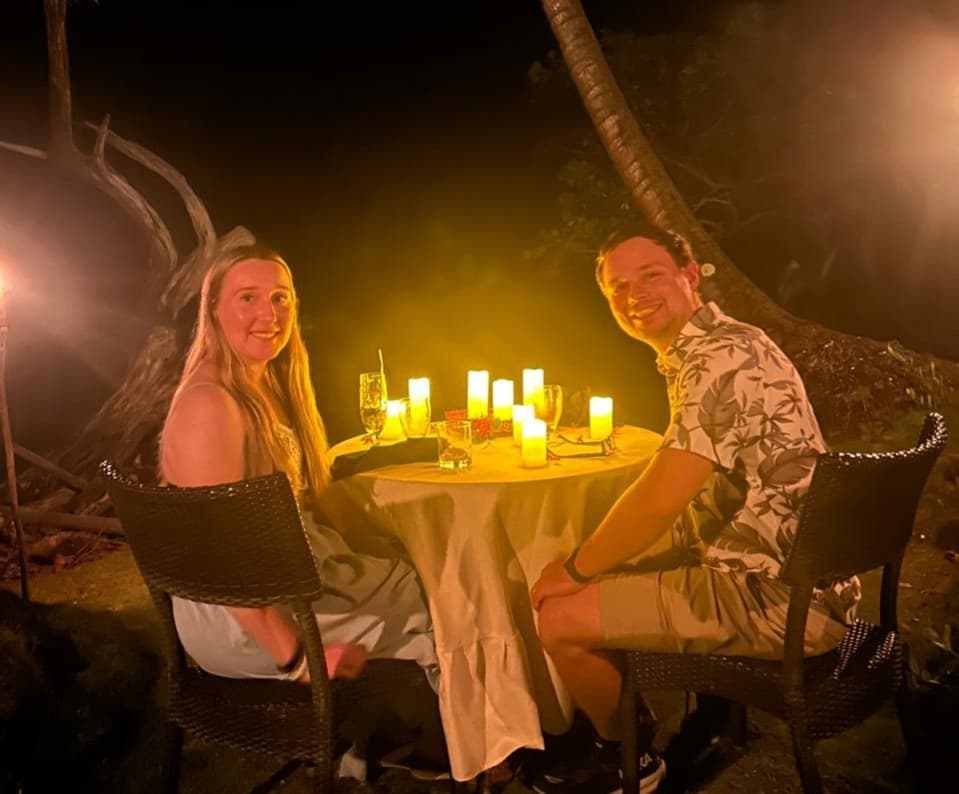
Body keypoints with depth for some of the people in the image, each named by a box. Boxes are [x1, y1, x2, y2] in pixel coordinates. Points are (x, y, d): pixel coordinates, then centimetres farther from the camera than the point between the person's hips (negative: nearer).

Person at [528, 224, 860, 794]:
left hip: (780, 598, -10)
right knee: (609, 572, 22)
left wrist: (576, 570, -11)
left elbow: (661, 498, -26)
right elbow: (682, 496, 17)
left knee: (560, 619, -8)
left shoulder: (723, 355, -20)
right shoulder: (698, 353, 12)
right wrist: (588, 560, 9)